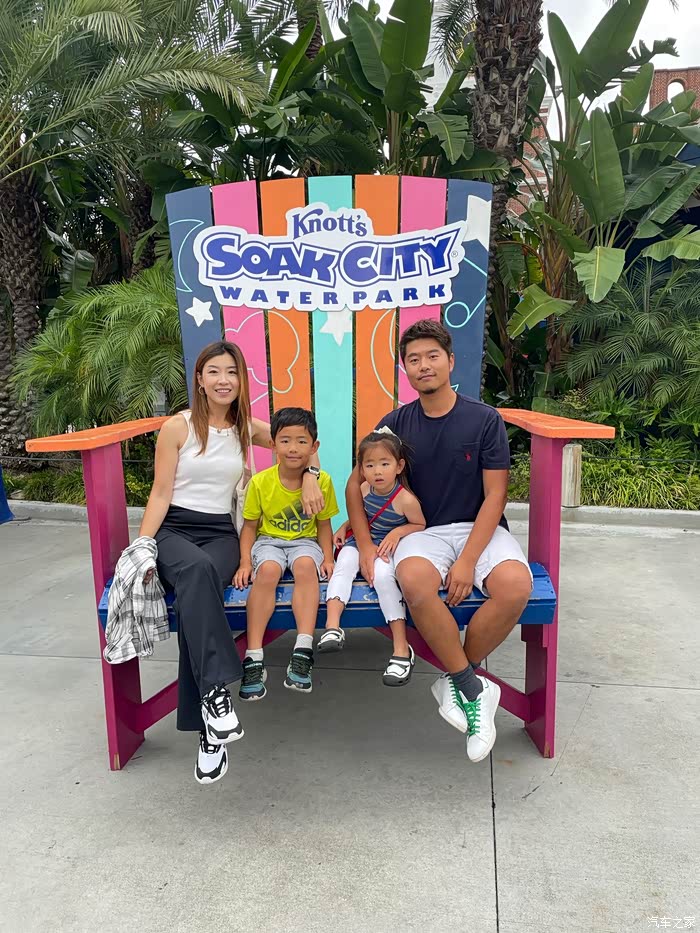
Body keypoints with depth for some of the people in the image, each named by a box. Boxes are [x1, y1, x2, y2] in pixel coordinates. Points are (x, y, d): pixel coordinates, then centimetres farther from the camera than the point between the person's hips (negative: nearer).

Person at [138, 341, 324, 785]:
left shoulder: (249, 428, 10)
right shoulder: (178, 427, 1)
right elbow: (161, 494, -1)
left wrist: (311, 476, 3)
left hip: (220, 532, 1)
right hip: (173, 529, -1)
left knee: (197, 595, -33)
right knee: (197, 570, -39)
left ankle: (208, 731, -31)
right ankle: (215, 690, -40)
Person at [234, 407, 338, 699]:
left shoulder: (322, 481, -7)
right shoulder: (260, 482, -9)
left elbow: (323, 524, 3)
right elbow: (250, 525, 0)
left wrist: (328, 557, -11)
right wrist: (245, 561, -13)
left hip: (304, 541, 0)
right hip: (268, 540, 0)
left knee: (306, 565, -34)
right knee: (267, 569, -33)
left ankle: (303, 652, -36)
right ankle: (253, 658, -31)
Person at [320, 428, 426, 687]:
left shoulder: (406, 500, -17)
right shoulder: (364, 490, -1)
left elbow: (421, 526, -3)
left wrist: (398, 532, -18)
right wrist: (344, 527, 4)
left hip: (387, 549, -5)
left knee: (382, 575, -34)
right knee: (345, 562, -28)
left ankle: (402, 648, -28)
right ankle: (332, 626, -40)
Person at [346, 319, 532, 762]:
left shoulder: (485, 419, -1)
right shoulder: (396, 423, 4)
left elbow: (495, 495, -5)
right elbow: (357, 484, 10)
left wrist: (467, 561, -16)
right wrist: (365, 544, -4)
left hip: (479, 528, 0)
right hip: (424, 530, 1)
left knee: (516, 586, -33)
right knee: (415, 579, -36)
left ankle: (454, 681, -7)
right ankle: (473, 687, -15)